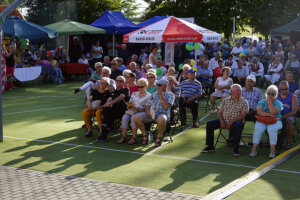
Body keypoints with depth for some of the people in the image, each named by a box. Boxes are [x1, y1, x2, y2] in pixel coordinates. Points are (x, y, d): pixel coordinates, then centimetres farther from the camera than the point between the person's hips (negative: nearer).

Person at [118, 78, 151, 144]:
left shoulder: (148, 96, 6)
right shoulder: (134, 94, 24)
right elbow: (129, 104, 21)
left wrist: (136, 108, -18)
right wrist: (129, 106, -3)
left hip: (141, 112, -4)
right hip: (131, 111, 4)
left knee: (134, 117, -36)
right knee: (125, 117, -29)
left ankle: (134, 138, -36)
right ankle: (123, 137, -30)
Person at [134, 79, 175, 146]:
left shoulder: (170, 95, 8)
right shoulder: (153, 94, 24)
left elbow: (166, 106, -7)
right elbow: (148, 104, 20)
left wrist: (161, 95, -5)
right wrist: (147, 111, -2)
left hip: (162, 114, -4)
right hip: (150, 114, 5)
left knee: (161, 119, -42)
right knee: (137, 117, -21)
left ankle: (159, 137, -15)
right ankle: (144, 134, -1)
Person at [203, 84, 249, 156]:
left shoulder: (244, 102, 3)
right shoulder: (225, 100, 13)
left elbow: (242, 115, -8)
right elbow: (219, 112, 11)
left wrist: (231, 122, -19)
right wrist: (222, 121, -10)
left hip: (235, 121, -4)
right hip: (223, 121, 4)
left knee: (238, 126, -38)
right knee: (209, 124, -14)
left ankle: (236, 150, -30)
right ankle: (210, 146, -4)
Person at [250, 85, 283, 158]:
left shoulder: (278, 103, 4)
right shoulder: (261, 102, 12)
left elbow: (274, 112, -16)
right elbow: (259, 111, -7)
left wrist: (269, 102, -14)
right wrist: (269, 114, -18)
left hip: (275, 121, -2)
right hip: (262, 121, 2)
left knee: (272, 129, -35)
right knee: (258, 128, -30)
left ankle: (272, 150, -27)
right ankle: (254, 149, -25)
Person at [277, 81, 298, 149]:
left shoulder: (293, 96, -1)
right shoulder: (276, 96, 9)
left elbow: (294, 111, -10)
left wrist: (284, 116, -25)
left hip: (289, 116, -2)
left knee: (289, 122, -38)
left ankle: (288, 141, -20)